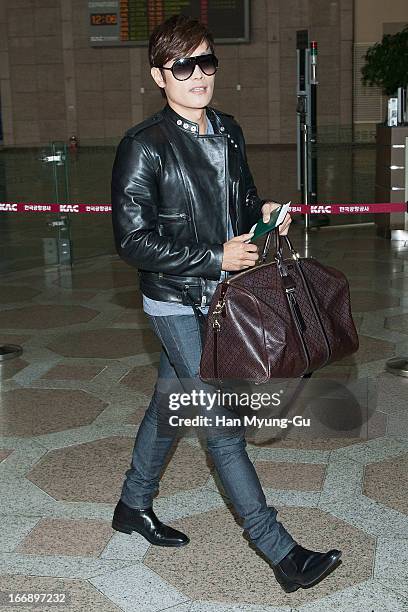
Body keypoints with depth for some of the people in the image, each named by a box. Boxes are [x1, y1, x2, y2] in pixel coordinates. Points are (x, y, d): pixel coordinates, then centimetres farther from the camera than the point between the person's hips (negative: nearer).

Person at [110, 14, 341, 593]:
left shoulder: (227, 130, 6)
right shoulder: (144, 146, -16)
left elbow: (243, 195, 22)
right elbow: (134, 240, -18)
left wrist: (263, 212, -2)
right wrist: (216, 258, -21)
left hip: (217, 295, 7)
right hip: (177, 302, -7)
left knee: (170, 403, 20)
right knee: (225, 424, -3)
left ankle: (134, 505, 40)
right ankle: (283, 555, 5)